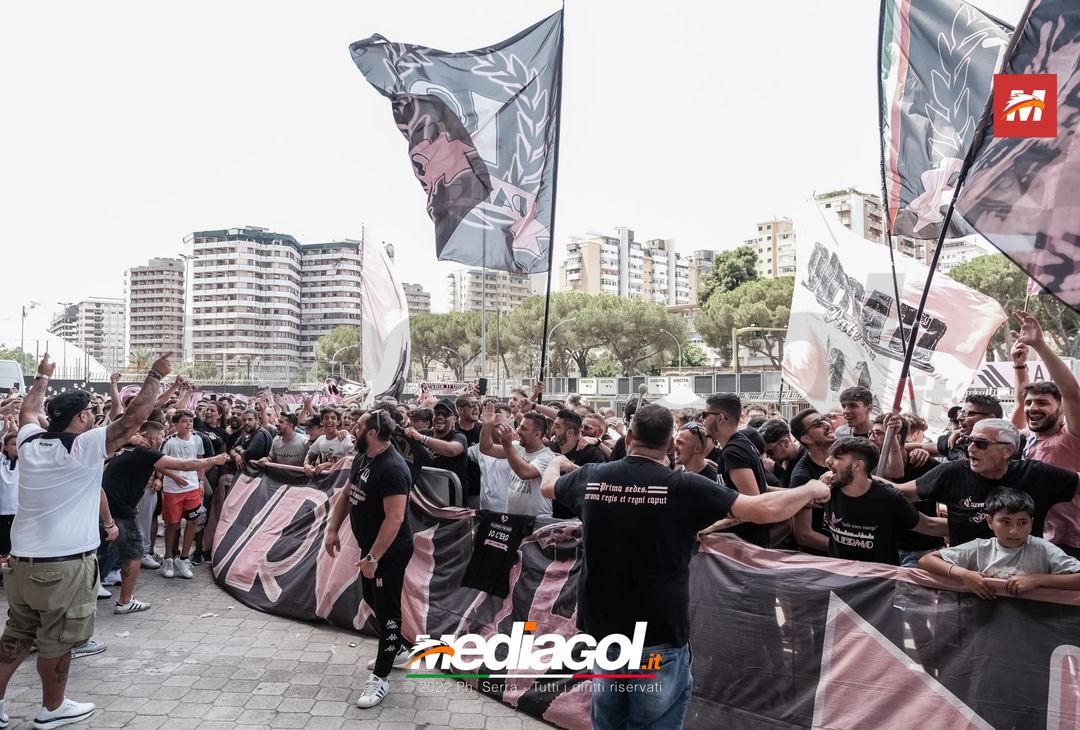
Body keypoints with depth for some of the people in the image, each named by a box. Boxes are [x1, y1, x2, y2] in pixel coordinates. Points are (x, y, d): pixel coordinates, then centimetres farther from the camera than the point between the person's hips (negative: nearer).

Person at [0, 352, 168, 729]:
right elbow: (134, 418, -17)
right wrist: (155, 375, -9)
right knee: (57, 640, 8)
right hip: (65, 563, -7)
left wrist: (43, 376, 40)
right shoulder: (86, 446, -14)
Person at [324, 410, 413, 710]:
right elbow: (346, 494, 14)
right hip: (371, 546, 10)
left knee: (387, 608, 2)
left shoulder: (392, 468, -29)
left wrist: (373, 558, -29)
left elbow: (394, 518, -31)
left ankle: (380, 678, 15)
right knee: (372, 599, 24)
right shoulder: (362, 458, 2)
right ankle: (397, 650, 43)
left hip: (390, 551, -10)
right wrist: (333, 530, 9)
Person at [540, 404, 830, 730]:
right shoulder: (683, 486, -16)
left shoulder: (590, 477, -4)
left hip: (602, 627, 4)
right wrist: (811, 490, 4)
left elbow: (547, 487, 17)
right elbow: (765, 509, -15)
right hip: (658, 634, -4)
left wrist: (557, 462, 40)